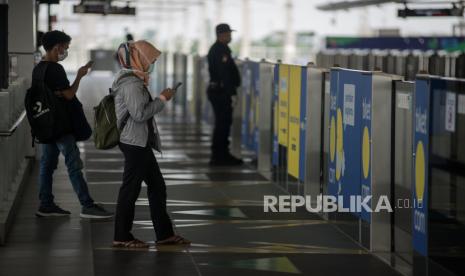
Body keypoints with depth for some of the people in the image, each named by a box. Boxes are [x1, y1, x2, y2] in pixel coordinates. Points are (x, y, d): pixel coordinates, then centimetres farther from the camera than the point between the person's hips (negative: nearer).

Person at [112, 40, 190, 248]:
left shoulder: (134, 80, 15)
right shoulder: (131, 84, -18)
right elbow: (140, 113, -25)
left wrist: (158, 99, 13)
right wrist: (162, 99, -16)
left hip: (140, 143, 11)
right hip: (135, 143, -11)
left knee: (157, 186, 14)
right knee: (130, 189, -3)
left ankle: (164, 233, 20)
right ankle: (122, 237, 5)